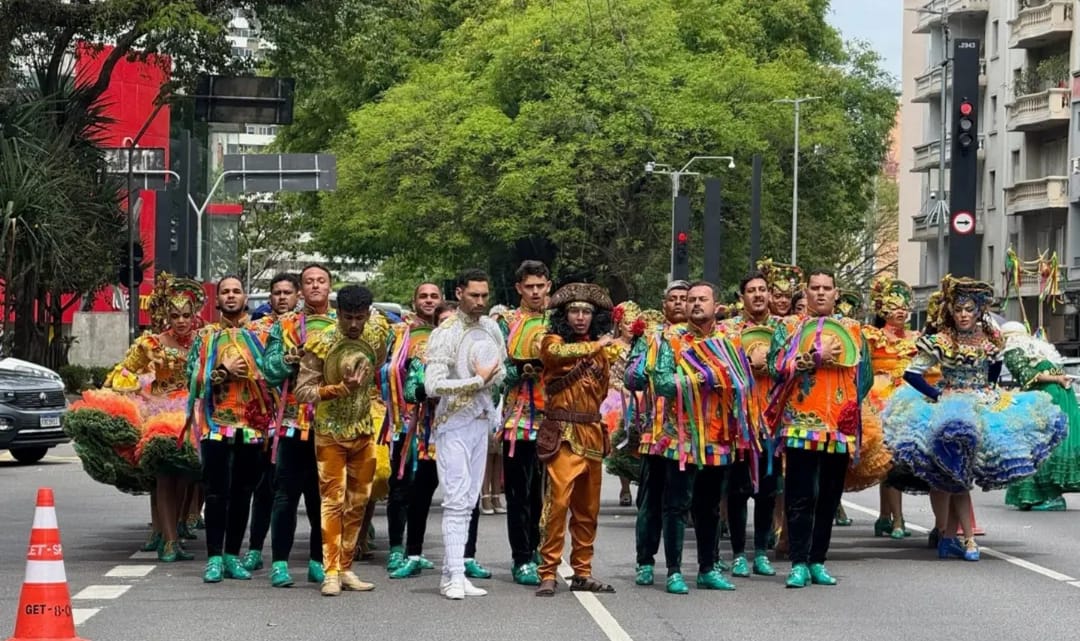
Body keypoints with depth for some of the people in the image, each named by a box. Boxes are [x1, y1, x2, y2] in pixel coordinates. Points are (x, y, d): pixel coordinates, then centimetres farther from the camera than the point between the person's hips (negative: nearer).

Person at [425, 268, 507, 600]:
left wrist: (493, 376, -2)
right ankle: (455, 576, -10)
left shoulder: (491, 328, 8)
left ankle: (451, 573, 12)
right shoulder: (445, 334, -14)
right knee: (456, 501, -10)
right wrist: (478, 380, -18)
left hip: (481, 421, 7)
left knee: (468, 501, 8)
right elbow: (433, 386, -24)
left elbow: (500, 371, 21)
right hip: (454, 424, -7)